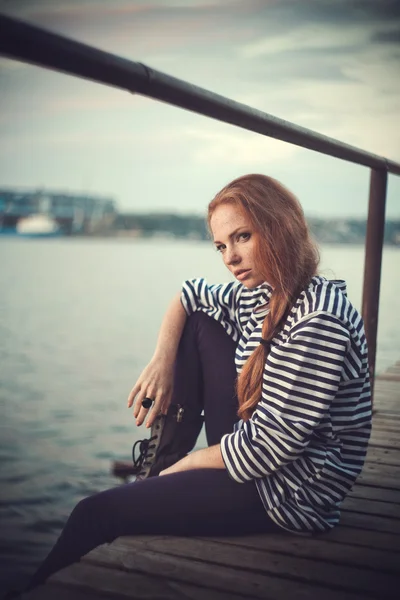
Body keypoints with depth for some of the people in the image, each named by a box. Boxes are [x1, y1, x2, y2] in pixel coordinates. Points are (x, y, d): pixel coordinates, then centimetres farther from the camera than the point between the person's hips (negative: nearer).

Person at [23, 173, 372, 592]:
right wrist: (162, 361, -1)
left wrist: (191, 461, -11)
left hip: (287, 491, -9)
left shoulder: (319, 320, -26)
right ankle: (159, 471, 9)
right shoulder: (260, 296, 0)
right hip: (252, 454, 9)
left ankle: (41, 584, 23)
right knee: (197, 324, 7)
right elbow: (189, 294, 16)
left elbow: (272, 445, -26)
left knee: (96, 514, -8)